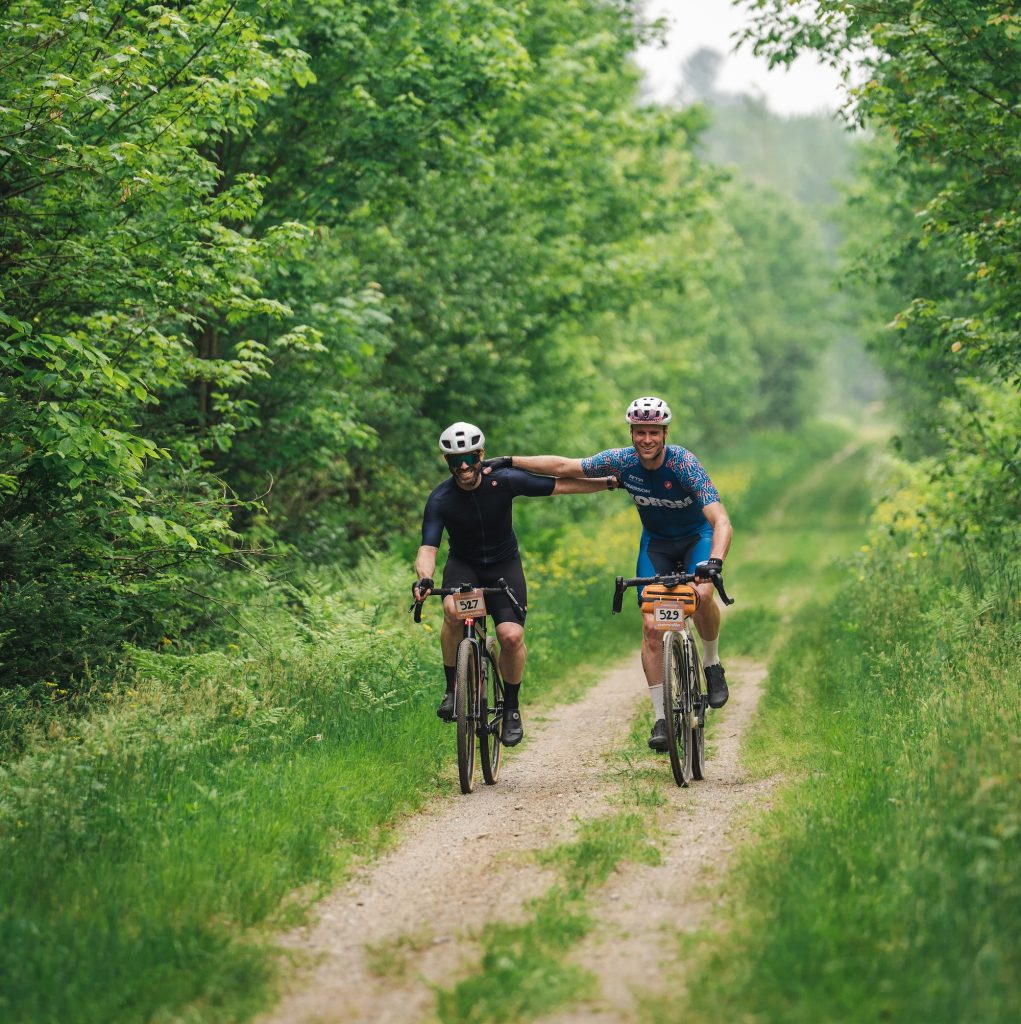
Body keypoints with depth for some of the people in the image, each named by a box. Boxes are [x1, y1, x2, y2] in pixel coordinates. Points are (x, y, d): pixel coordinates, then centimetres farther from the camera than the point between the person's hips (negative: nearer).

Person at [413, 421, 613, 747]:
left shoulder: (505, 481, -18)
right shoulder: (440, 500, -19)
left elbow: (560, 486, -9)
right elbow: (427, 548, -27)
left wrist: (610, 481, -11)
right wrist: (424, 578, -48)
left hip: (504, 565, 0)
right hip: (463, 565, 0)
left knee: (512, 636, -20)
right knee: (453, 610, -34)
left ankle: (511, 707, 3)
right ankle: (452, 689, -17)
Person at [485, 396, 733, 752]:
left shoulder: (684, 464, -31)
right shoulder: (622, 460, -20)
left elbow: (721, 522, -39)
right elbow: (563, 466, -9)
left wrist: (714, 562, -56)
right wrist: (509, 461, -13)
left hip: (696, 536, -3)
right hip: (655, 542, 3)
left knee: (703, 593, -33)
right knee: (651, 625, -10)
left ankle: (712, 664, -5)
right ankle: (661, 717, -2)